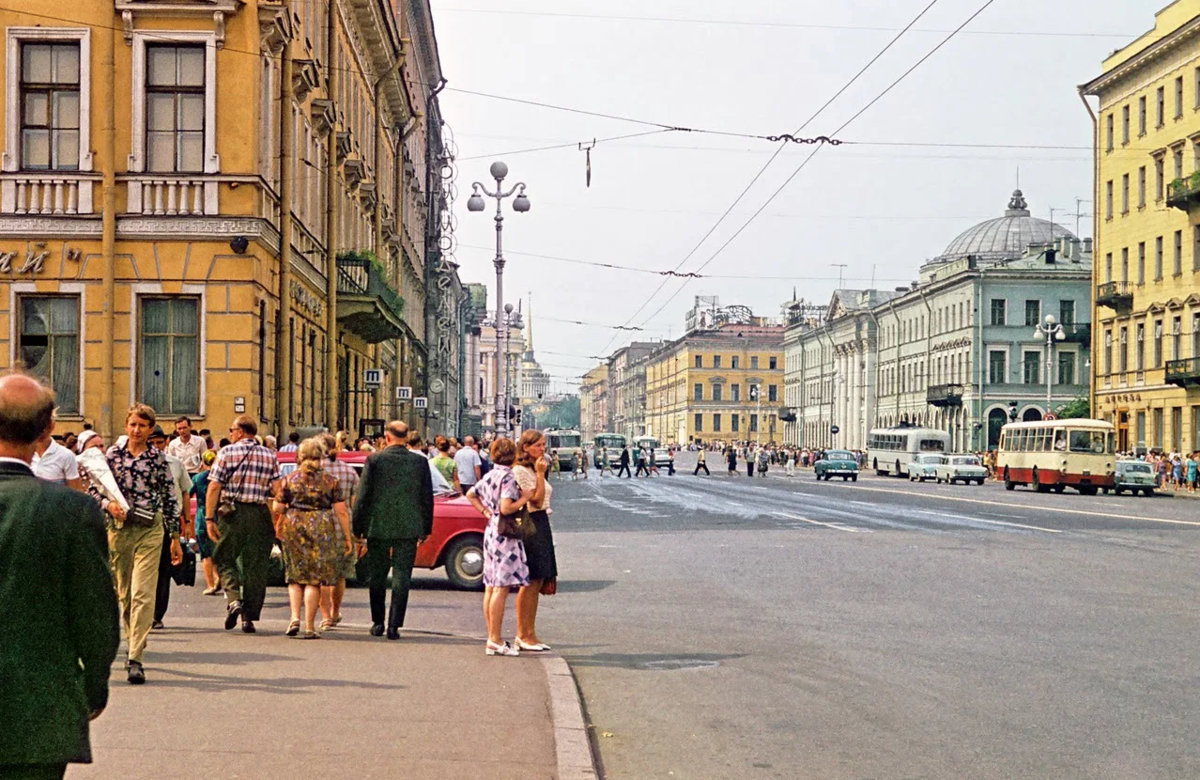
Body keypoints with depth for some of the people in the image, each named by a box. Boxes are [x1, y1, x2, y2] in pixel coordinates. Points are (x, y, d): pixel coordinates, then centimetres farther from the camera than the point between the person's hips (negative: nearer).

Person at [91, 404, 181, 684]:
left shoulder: (158, 458, 2)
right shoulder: (113, 454, 5)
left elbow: (170, 498, 6)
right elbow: (94, 490, 9)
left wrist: (175, 537, 5)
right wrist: (109, 504, -13)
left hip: (150, 530, -2)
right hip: (119, 529, 2)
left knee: (143, 594, -12)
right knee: (124, 594, 11)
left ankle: (135, 659, -14)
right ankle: (134, 644, 30)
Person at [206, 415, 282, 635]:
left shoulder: (227, 452, -1)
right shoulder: (269, 456, 7)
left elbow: (214, 487, -7)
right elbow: (277, 489, 0)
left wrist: (209, 518, -5)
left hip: (232, 513, -2)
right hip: (260, 515, 2)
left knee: (224, 558, 13)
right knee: (255, 565, 7)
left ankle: (233, 599, -9)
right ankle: (249, 618, 9)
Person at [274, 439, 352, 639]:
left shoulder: (290, 479, 5)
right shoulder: (330, 480, 2)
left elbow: (278, 509, 5)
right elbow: (341, 512, -2)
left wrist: (278, 528, 24)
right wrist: (348, 538, 4)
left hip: (293, 526, 1)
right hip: (322, 529, -1)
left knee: (295, 577, 15)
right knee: (314, 579, 2)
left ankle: (295, 617, -1)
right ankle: (309, 627, 1)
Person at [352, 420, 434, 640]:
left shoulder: (374, 460, -5)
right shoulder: (420, 462, 0)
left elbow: (362, 496, -3)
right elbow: (427, 498, 5)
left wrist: (358, 528, 5)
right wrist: (426, 529, 14)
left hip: (378, 527, -1)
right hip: (408, 528, 1)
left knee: (376, 577, 14)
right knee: (402, 577, 3)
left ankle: (377, 623, 20)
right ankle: (394, 626, -1)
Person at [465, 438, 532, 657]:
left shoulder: (489, 476, 11)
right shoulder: (508, 478, -14)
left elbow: (470, 494, 22)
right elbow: (506, 508, -22)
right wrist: (525, 497, -11)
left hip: (491, 533, 9)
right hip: (505, 536, -9)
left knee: (490, 587, 10)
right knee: (501, 589, -8)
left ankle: (492, 637, 16)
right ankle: (495, 641, -8)